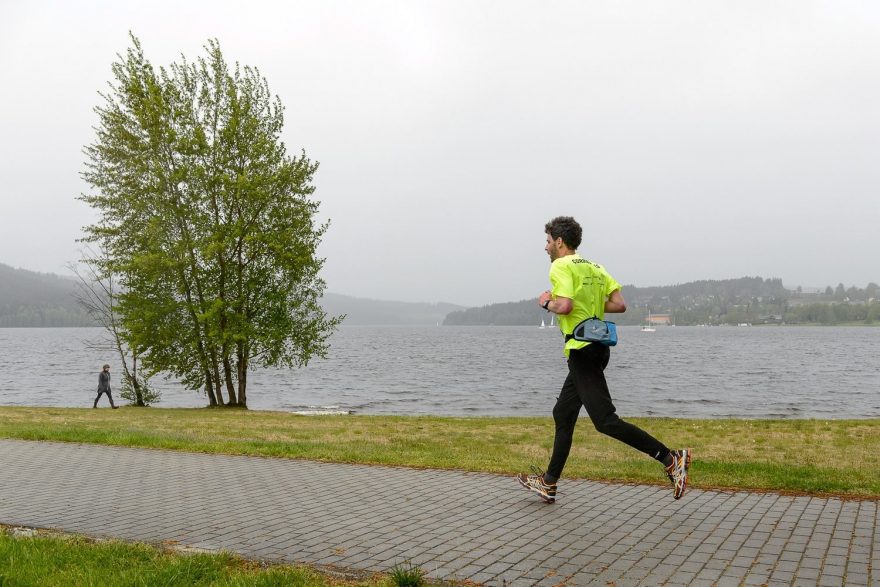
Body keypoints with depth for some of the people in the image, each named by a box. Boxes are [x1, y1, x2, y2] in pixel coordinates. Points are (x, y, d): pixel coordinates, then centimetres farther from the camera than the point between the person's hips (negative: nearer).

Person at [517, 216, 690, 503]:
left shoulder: (561, 265, -9)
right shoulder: (594, 267, 16)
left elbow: (565, 306, -23)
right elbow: (619, 304, 8)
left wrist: (547, 302, -3)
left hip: (582, 349, -10)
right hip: (595, 347, 10)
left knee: (606, 421, -11)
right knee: (562, 414, 15)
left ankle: (672, 459, -14)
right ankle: (548, 484, 23)